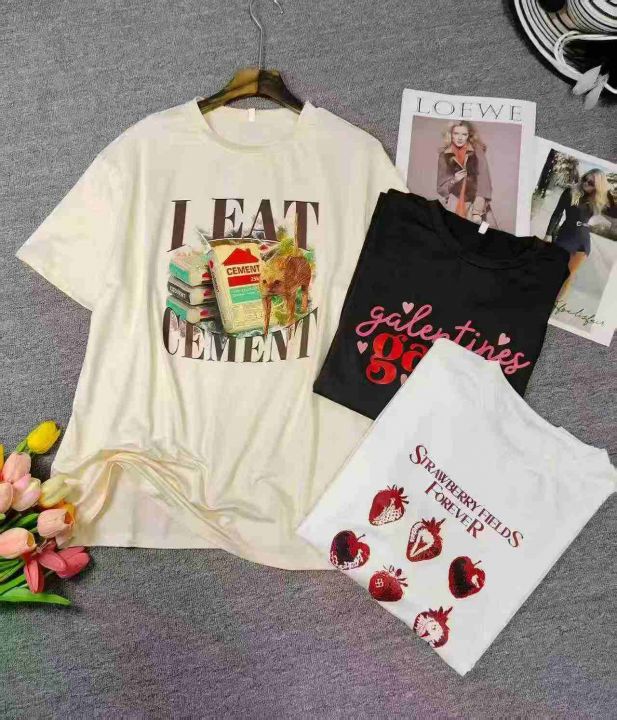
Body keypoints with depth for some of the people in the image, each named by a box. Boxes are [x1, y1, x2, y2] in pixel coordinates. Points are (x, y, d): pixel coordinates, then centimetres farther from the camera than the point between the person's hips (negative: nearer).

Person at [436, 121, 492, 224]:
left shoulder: (477, 153, -2)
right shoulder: (444, 156, 4)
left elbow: (483, 184, -8)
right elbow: (441, 188, 7)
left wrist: (478, 212, -16)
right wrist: (454, 181, -12)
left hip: (473, 206, -2)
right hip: (452, 208, 2)